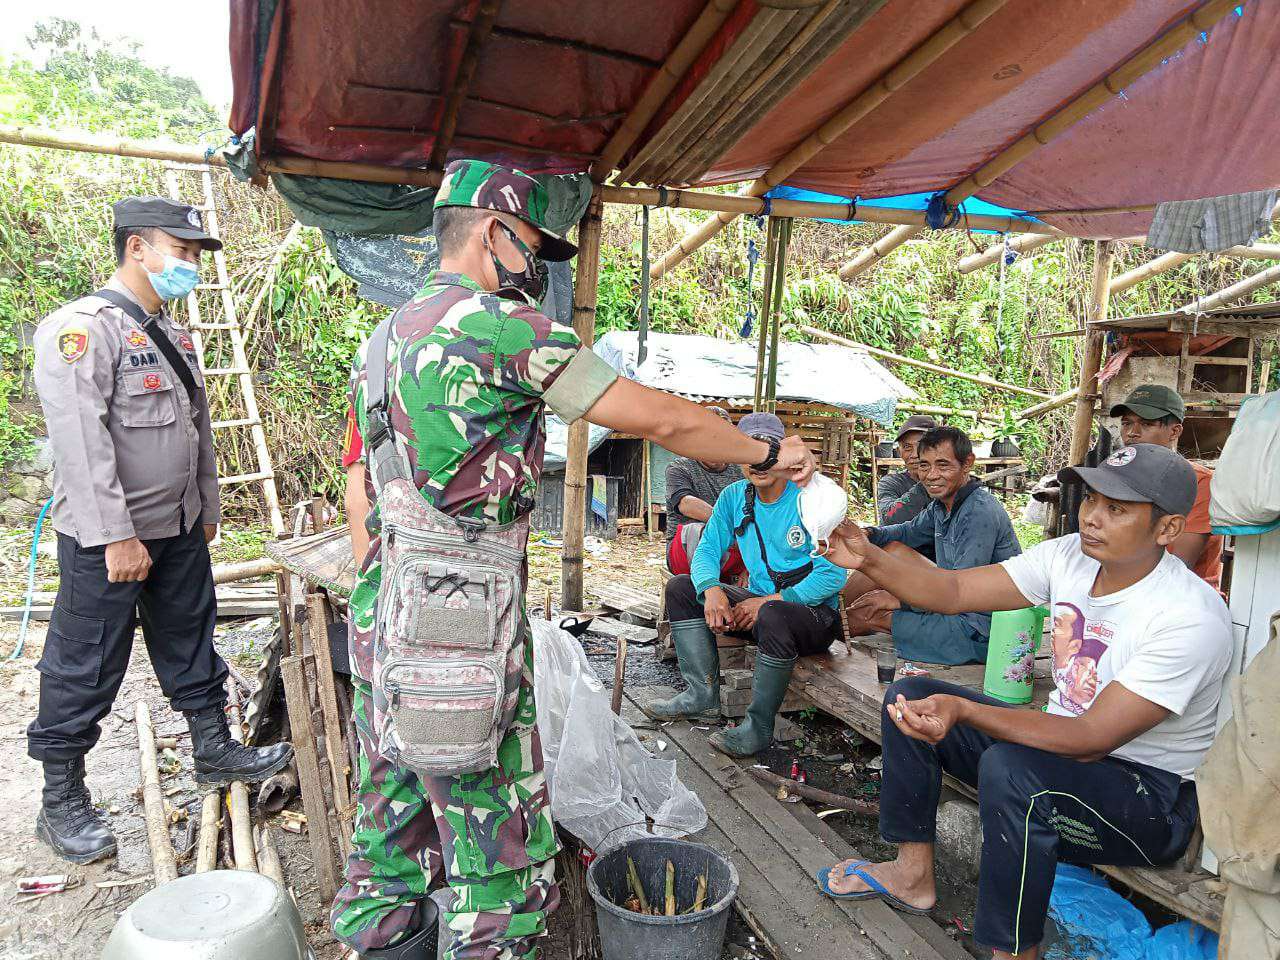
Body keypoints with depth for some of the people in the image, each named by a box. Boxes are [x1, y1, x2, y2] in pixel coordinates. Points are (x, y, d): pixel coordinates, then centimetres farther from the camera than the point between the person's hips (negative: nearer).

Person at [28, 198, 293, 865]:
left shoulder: (174, 334, 12)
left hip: (180, 533, 8)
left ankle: (214, 752, 34)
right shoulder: (82, 328, -16)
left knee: (191, 646, 19)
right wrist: (116, 537, -25)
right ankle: (62, 805, 21)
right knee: (84, 672, 5)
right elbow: (81, 441, -23)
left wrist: (207, 508, 20)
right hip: (106, 542, -8)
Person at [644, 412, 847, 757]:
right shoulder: (734, 497, 3)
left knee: (773, 615, -40)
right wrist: (711, 589, -20)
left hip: (815, 613, -6)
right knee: (680, 588, -3)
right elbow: (708, 550, 3)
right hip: (758, 602, 7)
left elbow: (833, 576, -20)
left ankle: (759, 726, -20)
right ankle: (703, 695, -4)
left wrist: (771, 601, -26)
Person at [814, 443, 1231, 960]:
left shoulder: (1192, 619, -27)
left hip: (1154, 796, -7)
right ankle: (913, 874, 13)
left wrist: (965, 711, -43)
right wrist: (870, 559, -26)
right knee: (909, 695, 1)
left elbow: (1091, 739, -31)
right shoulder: (1071, 556, -7)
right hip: (1064, 739, 8)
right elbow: (954, 590, -8)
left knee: (1010, 768, -37)